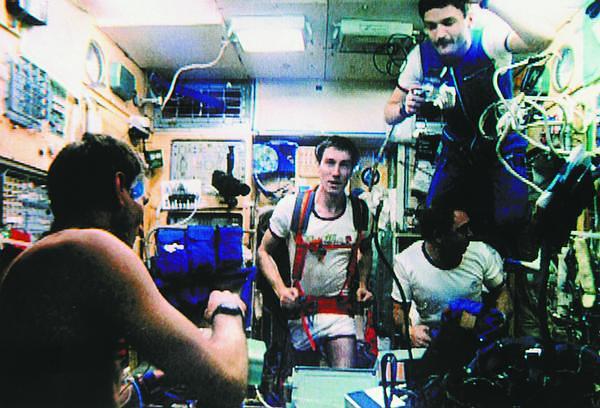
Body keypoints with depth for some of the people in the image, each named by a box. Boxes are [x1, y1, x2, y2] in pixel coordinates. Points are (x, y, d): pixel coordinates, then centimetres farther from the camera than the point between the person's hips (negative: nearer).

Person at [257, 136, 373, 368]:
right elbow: (264, 252, -1)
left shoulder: (359, 212, -3)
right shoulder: (291, 207, -11)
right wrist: (280, 289, -15)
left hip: (340, 312, 1)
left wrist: (362, 285, 5)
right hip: (299, 312, 0)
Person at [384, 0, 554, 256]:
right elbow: (389, 114, -5)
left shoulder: (488, 39, -23)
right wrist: (405, 108, -30)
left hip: (502, 147, -3)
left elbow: (542, 40, -45)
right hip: (457, 151, 3)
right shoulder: (422, 56, -13)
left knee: (511, 220, -21)